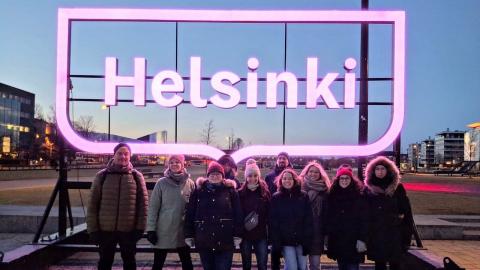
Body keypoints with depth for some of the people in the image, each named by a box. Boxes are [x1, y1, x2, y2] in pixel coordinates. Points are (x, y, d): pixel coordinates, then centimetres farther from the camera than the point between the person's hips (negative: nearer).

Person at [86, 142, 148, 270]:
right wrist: (93, 229, -3)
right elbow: (93, 204, 0)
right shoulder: (102, 176, -1)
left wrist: (140, 228, -5)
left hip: (129, 230, 0)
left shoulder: (137, 176, 0)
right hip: (105, 230, 0)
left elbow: (143, 203, -1)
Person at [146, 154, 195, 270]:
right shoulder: (161, 183, -4)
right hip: (163, 231, -1)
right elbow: (153, 207, -4)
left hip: (183, 231, 2)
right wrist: (151, 229, -9)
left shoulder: (190, 183, 0)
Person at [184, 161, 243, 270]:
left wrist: (237, 235, -5)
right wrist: (189, 235, 1)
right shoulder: (198, 192, 6)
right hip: (204, 241, 2)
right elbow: (190, 215, 5)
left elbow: (238, 215, 0)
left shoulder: (230, 191, 3)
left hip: (225, 241, -2)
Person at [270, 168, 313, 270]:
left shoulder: (303, 196, 2)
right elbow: (273, 222, -2)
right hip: (286, 240, -1)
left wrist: (307, 241, -7)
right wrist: (276, 243, -9)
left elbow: (308, 220, -1)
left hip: (301, 239, 2)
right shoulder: (276, 198, 1)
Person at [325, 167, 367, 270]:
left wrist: (362, 239, -13)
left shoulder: (359, 196, -3)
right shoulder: (332, 196, 6)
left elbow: (364, 219, -7)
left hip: (353, 240, -3)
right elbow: (327, 217, 9)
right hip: (337, 240, 3)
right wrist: (326, 235, 6)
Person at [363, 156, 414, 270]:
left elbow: (406, 210, 0)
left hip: (394, 233, -1)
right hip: (376, 234, 1)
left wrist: (407, 232, -4)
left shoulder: (397, 187, 0)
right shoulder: (368, 189, 3)